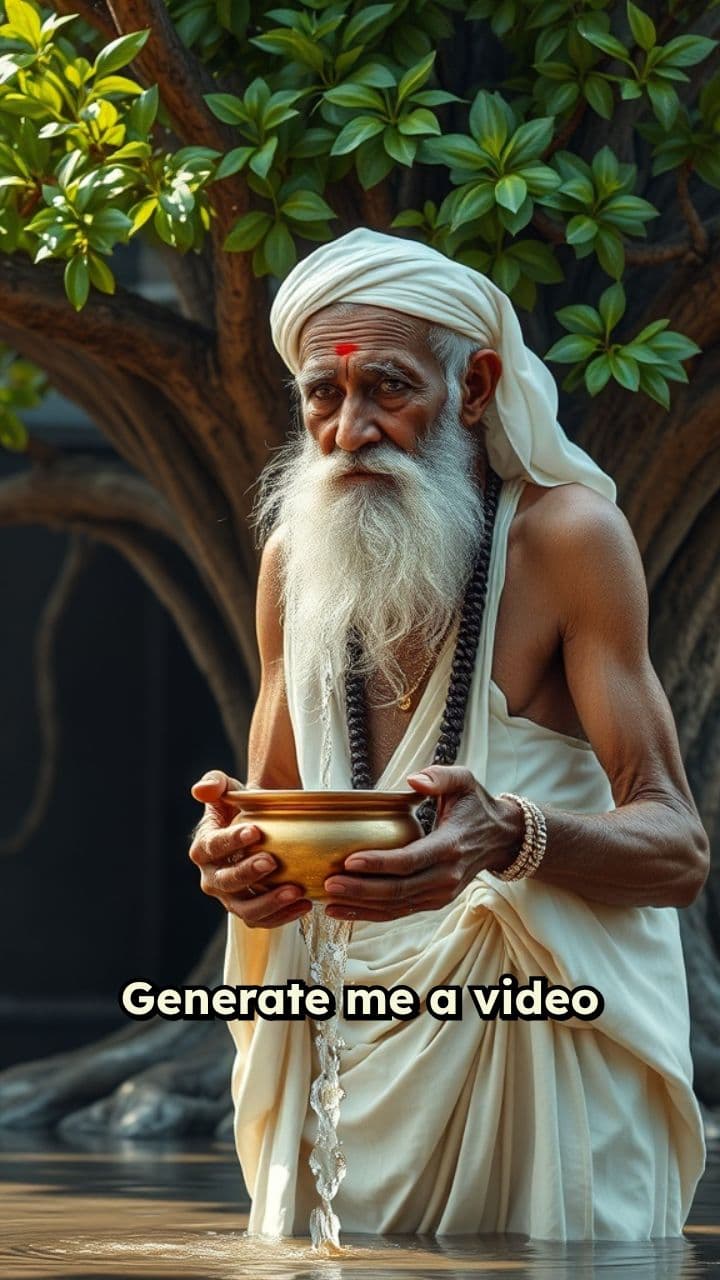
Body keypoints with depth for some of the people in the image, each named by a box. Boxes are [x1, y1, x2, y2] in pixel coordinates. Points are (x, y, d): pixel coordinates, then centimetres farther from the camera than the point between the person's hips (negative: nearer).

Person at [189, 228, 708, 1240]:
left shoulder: (567, 533, -11)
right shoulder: (294, 556, 6)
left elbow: (679, 852, -16)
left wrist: (509, 836, -40)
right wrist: (234, 855, -15)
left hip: (547, 1031, -5)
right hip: (352, 1046, 5)